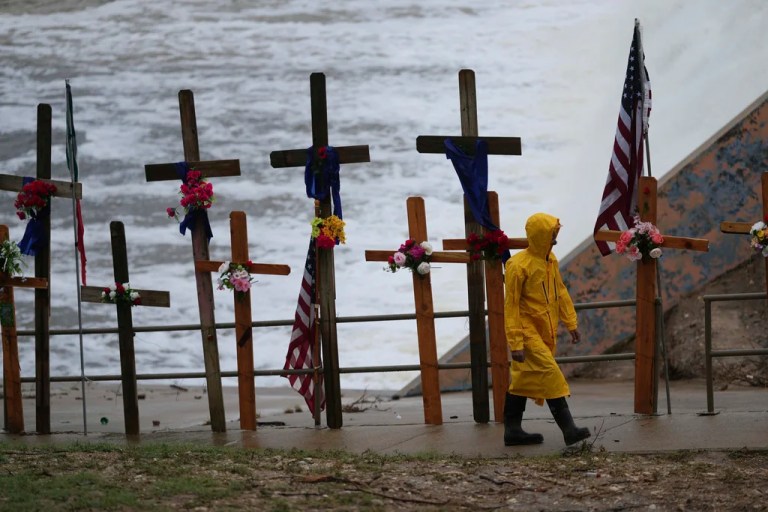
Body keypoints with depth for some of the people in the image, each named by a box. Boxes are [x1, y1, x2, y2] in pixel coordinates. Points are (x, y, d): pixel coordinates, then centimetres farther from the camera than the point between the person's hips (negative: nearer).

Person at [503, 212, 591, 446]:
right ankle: (569, 429, -15)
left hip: (544, 332, 8)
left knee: (523, 379, 13)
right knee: (551, 374, -14)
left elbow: (561, 292, 19)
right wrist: (515, 343, -17)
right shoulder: (519, 265, -17)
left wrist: (571, 323, 16)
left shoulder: (550, 260, 8)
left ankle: (513, 430, 18)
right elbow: (511, 306, -15)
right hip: (528, 331, -8)